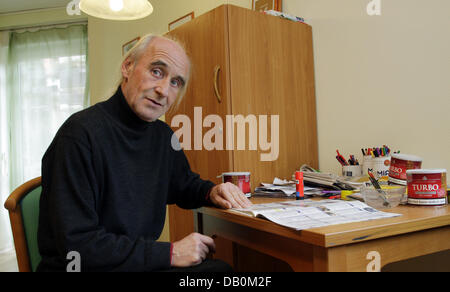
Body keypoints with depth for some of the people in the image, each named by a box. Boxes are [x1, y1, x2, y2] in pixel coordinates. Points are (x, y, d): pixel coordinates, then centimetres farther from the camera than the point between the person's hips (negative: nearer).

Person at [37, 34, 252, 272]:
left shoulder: (163, 136, 6)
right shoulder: (81, 133, -20)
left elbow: (185, 185, 22)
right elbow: (76, 245, -23)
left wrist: (211, 191, -2)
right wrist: (169, 254, -22)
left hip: (139, 262, 8)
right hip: (86, 266, -7)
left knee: (223, 267, -13)